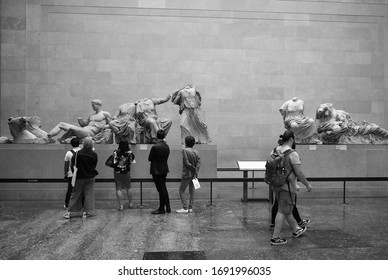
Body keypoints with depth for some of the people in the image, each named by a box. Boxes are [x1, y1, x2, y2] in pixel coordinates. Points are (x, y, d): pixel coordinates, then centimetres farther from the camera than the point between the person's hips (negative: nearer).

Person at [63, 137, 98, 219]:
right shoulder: (94, 154, -9)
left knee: (75, 194, 10)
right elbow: (95, 165, 3)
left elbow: (72, 164, -1)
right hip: (90, 177, 0)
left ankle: (69, 212, 13)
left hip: (79, 177, 1)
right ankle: (86, 212, 9)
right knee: (88, 195, 8)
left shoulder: (78, 153, -10)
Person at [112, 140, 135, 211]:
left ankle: (120, 205, 2)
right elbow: (132, 159, 4)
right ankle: (130, 203, 28)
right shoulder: (129, 153, -11)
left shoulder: (116, 152, -13)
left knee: (118, 189, 4)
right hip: (127, 172, 2)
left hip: (117, 172, -2)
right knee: (128, 188, 17)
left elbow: (113, 162, -11)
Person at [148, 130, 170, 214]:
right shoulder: (167, 146, 2)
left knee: (161, 189, 0)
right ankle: (168, 207, 23)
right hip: (164, 169, 7)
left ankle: (161, 209, 11)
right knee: (163, 188, 18)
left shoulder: (155, 147, -20)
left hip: (157, 170, -7)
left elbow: (149, 159, -10)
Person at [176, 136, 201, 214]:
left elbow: (187, 163, -16)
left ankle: (185, 208, -4)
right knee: (191, 191, 11)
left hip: (187, 174, -6)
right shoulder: (196, 152, 6)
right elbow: (198, 163, -4)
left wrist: (194, 169, -6)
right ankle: (190, 208, 14)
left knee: (181, 190, 2)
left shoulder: (185, 150, -11)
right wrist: (196, 172, -9)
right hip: (194, 175, 6)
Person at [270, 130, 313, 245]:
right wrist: (307, 185, -4)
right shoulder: (293, 154, -19)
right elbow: (299, 173, -18)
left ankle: (296, 230, 40)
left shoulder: (275, 151, 2)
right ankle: (275, 237, 4)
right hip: (287, 187, -8)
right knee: (283, 211, 1)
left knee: (287, 209, 20)